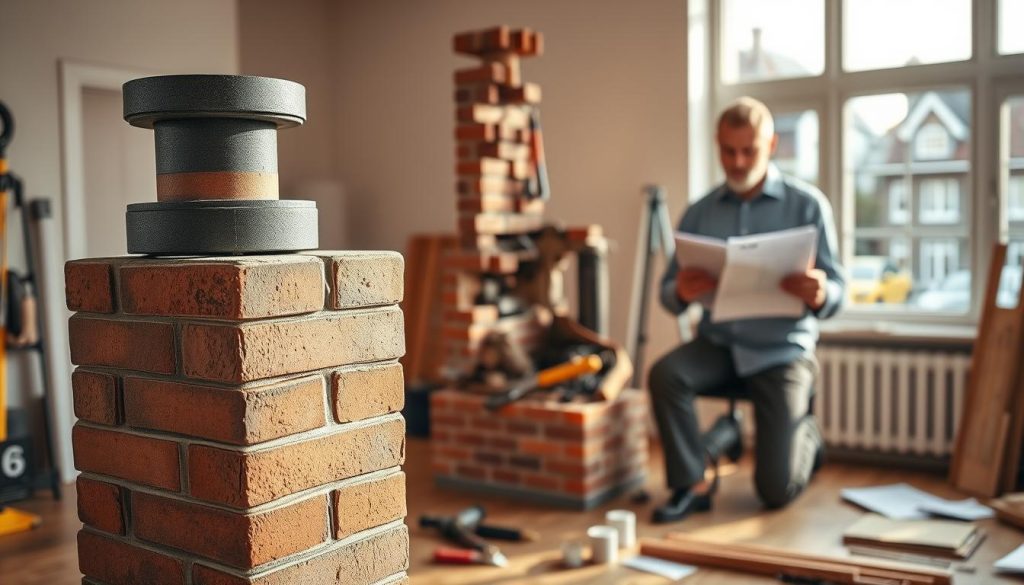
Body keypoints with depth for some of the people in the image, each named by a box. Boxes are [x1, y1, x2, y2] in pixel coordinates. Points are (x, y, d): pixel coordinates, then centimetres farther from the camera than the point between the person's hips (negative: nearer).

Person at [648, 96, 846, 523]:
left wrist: (818, 296, -31)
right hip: (718, 344, 3)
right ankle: (690, 486, -12)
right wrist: (681, 293, -23)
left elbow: (837, 292, -6)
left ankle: (806, 436, 28)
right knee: (665, 373, -30)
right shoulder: (700, 213, 3)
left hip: (782, 349, -2)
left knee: (776, 491, -6)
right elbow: (668, 293, 2)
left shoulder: (807, 205, -4)